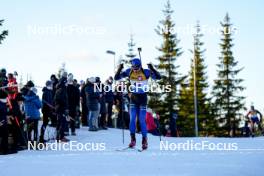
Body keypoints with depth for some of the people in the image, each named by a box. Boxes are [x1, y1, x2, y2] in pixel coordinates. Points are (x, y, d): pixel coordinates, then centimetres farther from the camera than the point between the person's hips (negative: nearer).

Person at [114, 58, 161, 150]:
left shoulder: (145, 72, -13)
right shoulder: (129, 72, -5)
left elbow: (158, 77, -21)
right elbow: (116, 77, -3)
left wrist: (152, 69, -35)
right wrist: (119, 69, -21)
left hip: (142, 98, -3)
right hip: (133, 98, 3)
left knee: (142, 120, -4)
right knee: (132, 119, -4)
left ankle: (144, 140, 8)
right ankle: (133, 139, 3)